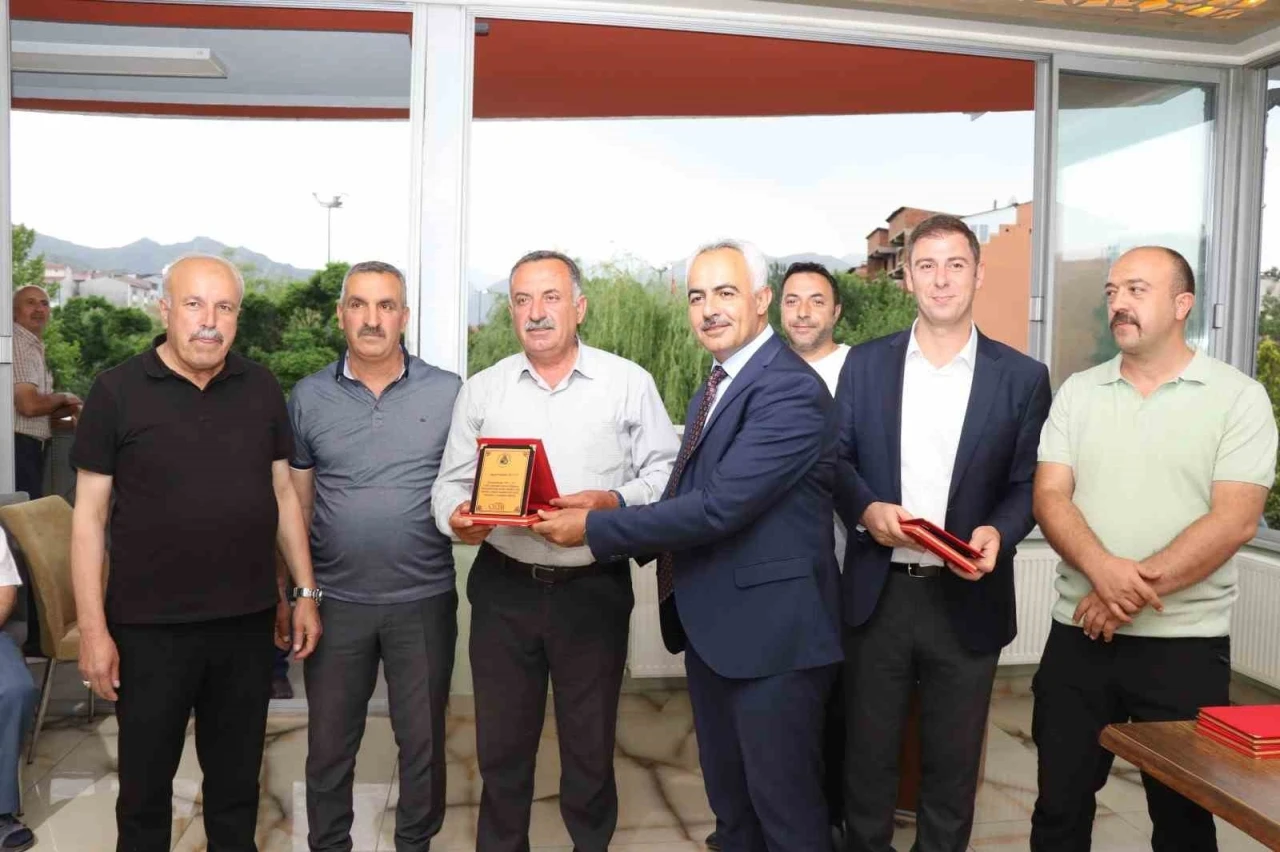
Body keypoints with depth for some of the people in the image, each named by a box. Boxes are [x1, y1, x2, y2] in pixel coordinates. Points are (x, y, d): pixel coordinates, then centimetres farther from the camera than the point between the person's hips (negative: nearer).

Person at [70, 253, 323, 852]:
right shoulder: (117, 391, -6)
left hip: (247, 622, 3)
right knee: (145, 786, 14)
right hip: (149, 628, -2)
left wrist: (305, 593, 6)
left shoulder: (262, 388, 3)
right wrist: (93, 628, -8)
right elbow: (89, 514, -5)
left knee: (237, 781, 17)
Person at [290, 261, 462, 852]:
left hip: (424, 600, -1)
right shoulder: (308, 398, 2)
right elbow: (297, 503, 7)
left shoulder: (449, 393, -3)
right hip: (335, 600, 1)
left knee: (422, 740, 13)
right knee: (329, 742, 15)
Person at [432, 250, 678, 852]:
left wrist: (612, 502, -20)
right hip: (503, 588, 2)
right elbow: (451, 482, 6)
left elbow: (665, 474, -3)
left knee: (590, 746, 13)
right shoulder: (480, 391, 6)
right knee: (501, 743, 13)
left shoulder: (628, 383, -1)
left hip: (595, 588, -2)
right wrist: (457, 516, -15)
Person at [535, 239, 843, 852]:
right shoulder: (711, 392, 14)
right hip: (710, 629, 9)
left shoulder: (791, 389, -19)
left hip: (771, 636, -9)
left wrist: (595, 528, -20)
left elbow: (718, 506, -26)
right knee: (729, 801, 22)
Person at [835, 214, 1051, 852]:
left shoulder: (1022, 377, 1)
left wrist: (998, 532, -18)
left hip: (967, 600, 0)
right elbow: (836, 457, 5)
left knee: (953, 761, 14)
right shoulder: (865, 363, 4)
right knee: (868, 752, 14)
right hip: (877, 592, 1)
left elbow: (1028, 483, 1)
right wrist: (866, 508, -15)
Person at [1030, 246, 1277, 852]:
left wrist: (1136, 587, -18)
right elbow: (1049, 496, -2)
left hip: (1186, 643, -2)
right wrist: (1103, 570, -20)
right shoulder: (1077, 392, 6)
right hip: (1079, 634, 3)